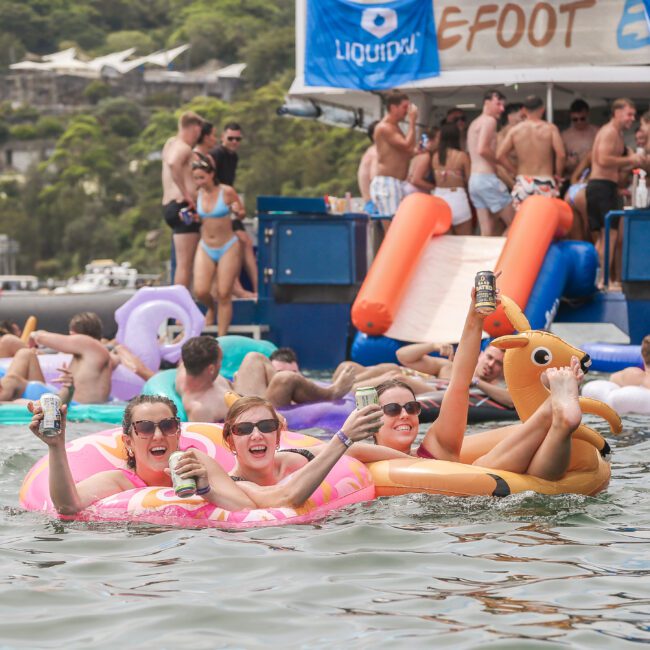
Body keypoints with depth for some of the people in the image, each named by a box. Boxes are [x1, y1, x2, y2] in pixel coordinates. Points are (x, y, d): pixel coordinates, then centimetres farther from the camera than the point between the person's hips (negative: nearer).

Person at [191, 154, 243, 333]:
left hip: (228, 248, -3)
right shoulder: (197, 194, 1)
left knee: (224, 295, -5)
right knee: (200, 291, -11)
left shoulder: (227, 192, -10)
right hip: (205, 248, 3)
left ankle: (221, 338, 3)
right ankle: (211, 308, 27)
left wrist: (237, 210, -19)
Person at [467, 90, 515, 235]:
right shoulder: (489, 120, -8)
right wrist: (499, 160, -8)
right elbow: (482, 149, -21)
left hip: (474, 180, 9)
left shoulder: (475, 124, 23)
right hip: (487, 178, -9)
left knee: (487, 233, 6)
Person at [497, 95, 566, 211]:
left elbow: (500, 155, -2)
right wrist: (558, 175, 3)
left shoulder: (515, 130, 5)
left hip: (523, 182, 2)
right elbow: (561, 154, -12)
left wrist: (515, 171, 10)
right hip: (545, 182, -2)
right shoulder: (550, 128, -2)